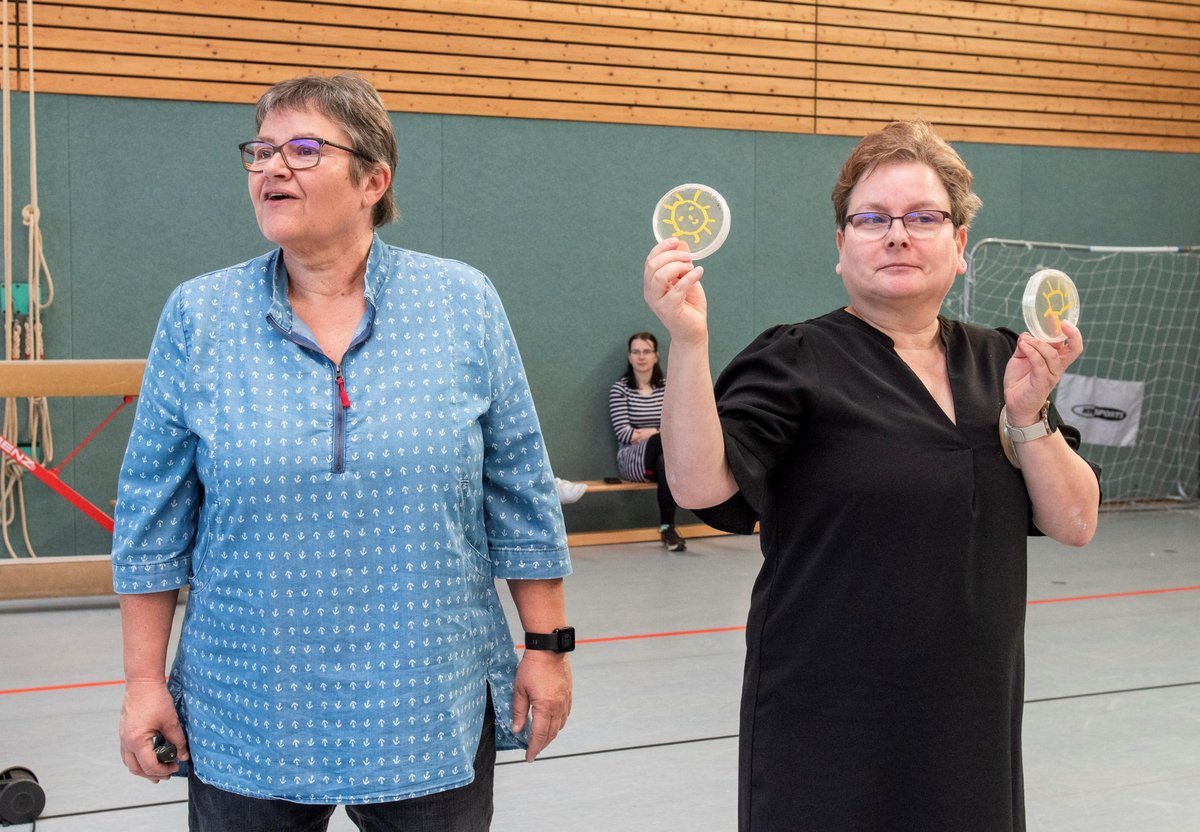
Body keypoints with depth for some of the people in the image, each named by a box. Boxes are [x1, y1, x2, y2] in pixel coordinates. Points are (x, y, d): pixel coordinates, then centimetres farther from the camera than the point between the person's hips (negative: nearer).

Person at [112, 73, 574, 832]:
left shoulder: (463, 304, -2)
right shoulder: (199, 316, -1)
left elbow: (520, 496, 2)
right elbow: (154, 520, 2)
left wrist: (547, 646, 1)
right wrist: (144, 680, 0)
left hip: (434, 711, 0)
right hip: (246, 725, 0)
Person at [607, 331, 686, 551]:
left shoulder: (669, 386, 13)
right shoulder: (620, 389, 3)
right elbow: (624, 433, -7)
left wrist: (648, 433, -10)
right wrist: (661, 434, -12)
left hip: (666, 457, 2)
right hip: (631, 459, -2)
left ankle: (668, 528, -31)